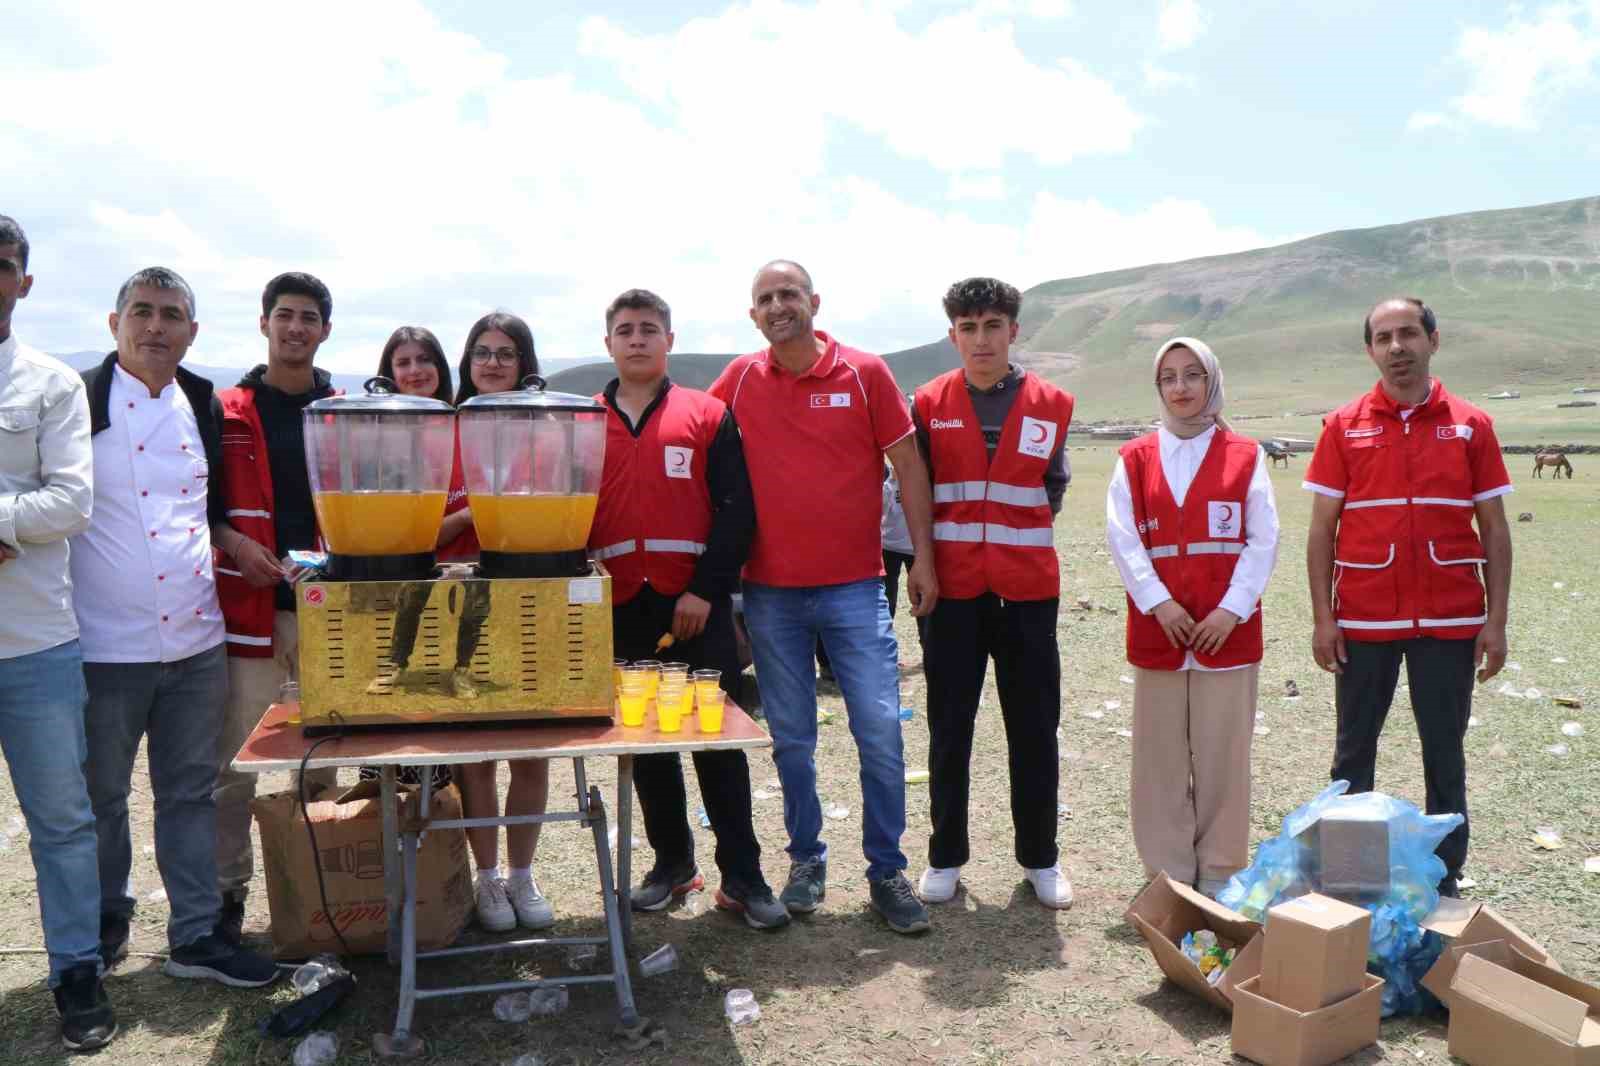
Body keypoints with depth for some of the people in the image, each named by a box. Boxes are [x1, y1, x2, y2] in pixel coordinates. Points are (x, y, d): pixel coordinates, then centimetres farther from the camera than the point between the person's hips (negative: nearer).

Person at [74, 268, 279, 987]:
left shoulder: (206, 407, 10)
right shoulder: (79, 402, -5)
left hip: (196, 639, 4)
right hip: (105, 646, -4)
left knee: (191, 792, 11)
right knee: (99, 795, 12)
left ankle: (197, 935, 21)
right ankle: (104, 925, 34)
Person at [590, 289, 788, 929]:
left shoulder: (708, 416, 3)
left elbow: (735, 508, -3)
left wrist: (706, 589, -12)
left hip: (696, 607, -3)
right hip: (620, 609, 3)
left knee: (717, 741, -1)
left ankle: (741, 876, 9)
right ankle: (672, 863, 26)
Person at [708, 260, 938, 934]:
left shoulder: (865, 373, -1)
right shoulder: (740, 380, 5)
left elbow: (907, 463, 2)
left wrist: (922, 557, -2)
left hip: (854, 587, -2)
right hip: (770, 593, 2)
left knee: (880, 731, -2)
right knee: (790, 738, 10)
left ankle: (887, 869, 13)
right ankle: (806, 859, 26)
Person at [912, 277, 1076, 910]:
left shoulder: (1051, 405, 3)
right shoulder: (930, 404, 1)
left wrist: (1020, 538, 10)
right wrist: (928, 562, 5)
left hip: (1028, 590, 1)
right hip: (953, 591, 0)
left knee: (1034, 729, 8)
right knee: (948, 728, 7)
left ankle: (1040, 858, 23)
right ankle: (945, 857, 21)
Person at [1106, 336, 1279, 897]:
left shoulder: (1246, 456, 5)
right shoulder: (1134, 459, 7)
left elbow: (1263, 541, 0)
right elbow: (1122, 539, -1)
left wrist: (1231, 609, -10)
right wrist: (1160, 604, -12)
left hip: (1228, 629, -1)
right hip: (1157, 629, 1)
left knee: (1223, 755, 3)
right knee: (1161, 756, 5)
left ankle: (1220, 875, 17)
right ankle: (1168, 875, 17)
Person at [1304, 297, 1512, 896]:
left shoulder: (1470, 426, 2)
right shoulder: (1343, 427, 1)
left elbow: (1495, 531, 4)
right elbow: (1322, 528, 0)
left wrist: (1496, 621, -2)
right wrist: (1322, 617, -5)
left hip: (1449, 621, 0)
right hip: (1363, 619, 0)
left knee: (1445, 752, 10)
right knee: (1354, 749, 9)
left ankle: (1444, 878, 23)